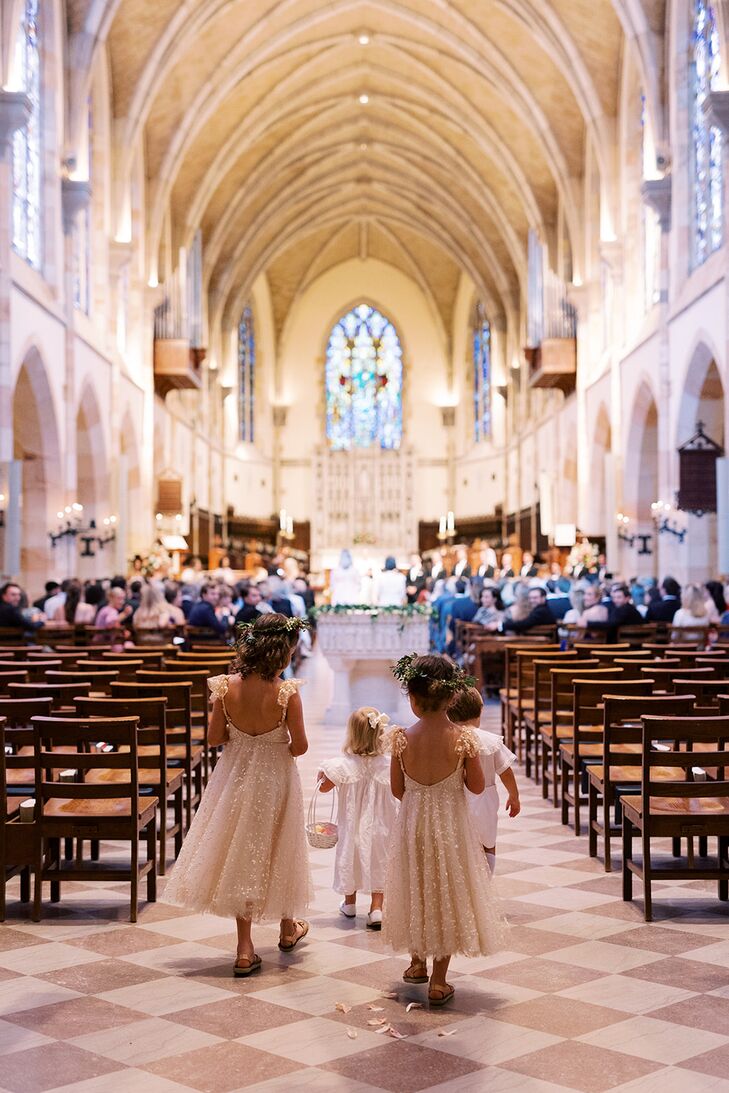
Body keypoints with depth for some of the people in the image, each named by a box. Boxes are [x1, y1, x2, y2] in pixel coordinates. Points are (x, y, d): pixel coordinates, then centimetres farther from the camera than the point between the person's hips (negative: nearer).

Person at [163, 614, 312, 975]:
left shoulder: (226, 687, -14)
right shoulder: (287, 692, -23)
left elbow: (214, 738, -6)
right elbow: (300, 747, -15)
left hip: (236, 777, 2)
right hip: (275, 781, -2)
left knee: (240, 853, 13)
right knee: (277, 851, 20)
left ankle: (245, 949, 14)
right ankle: (288, 927, 41)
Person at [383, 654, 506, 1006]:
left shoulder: (402, 739, -14)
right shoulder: (464, 738, -16)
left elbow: (397, 789, -4)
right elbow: (477, 786, -7)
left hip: (412, 824, 1)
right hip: (451, 826, -1)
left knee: (416, 890, 21)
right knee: (447, 894, 11)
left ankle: (417, 963, 38)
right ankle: (438, 981, 16)